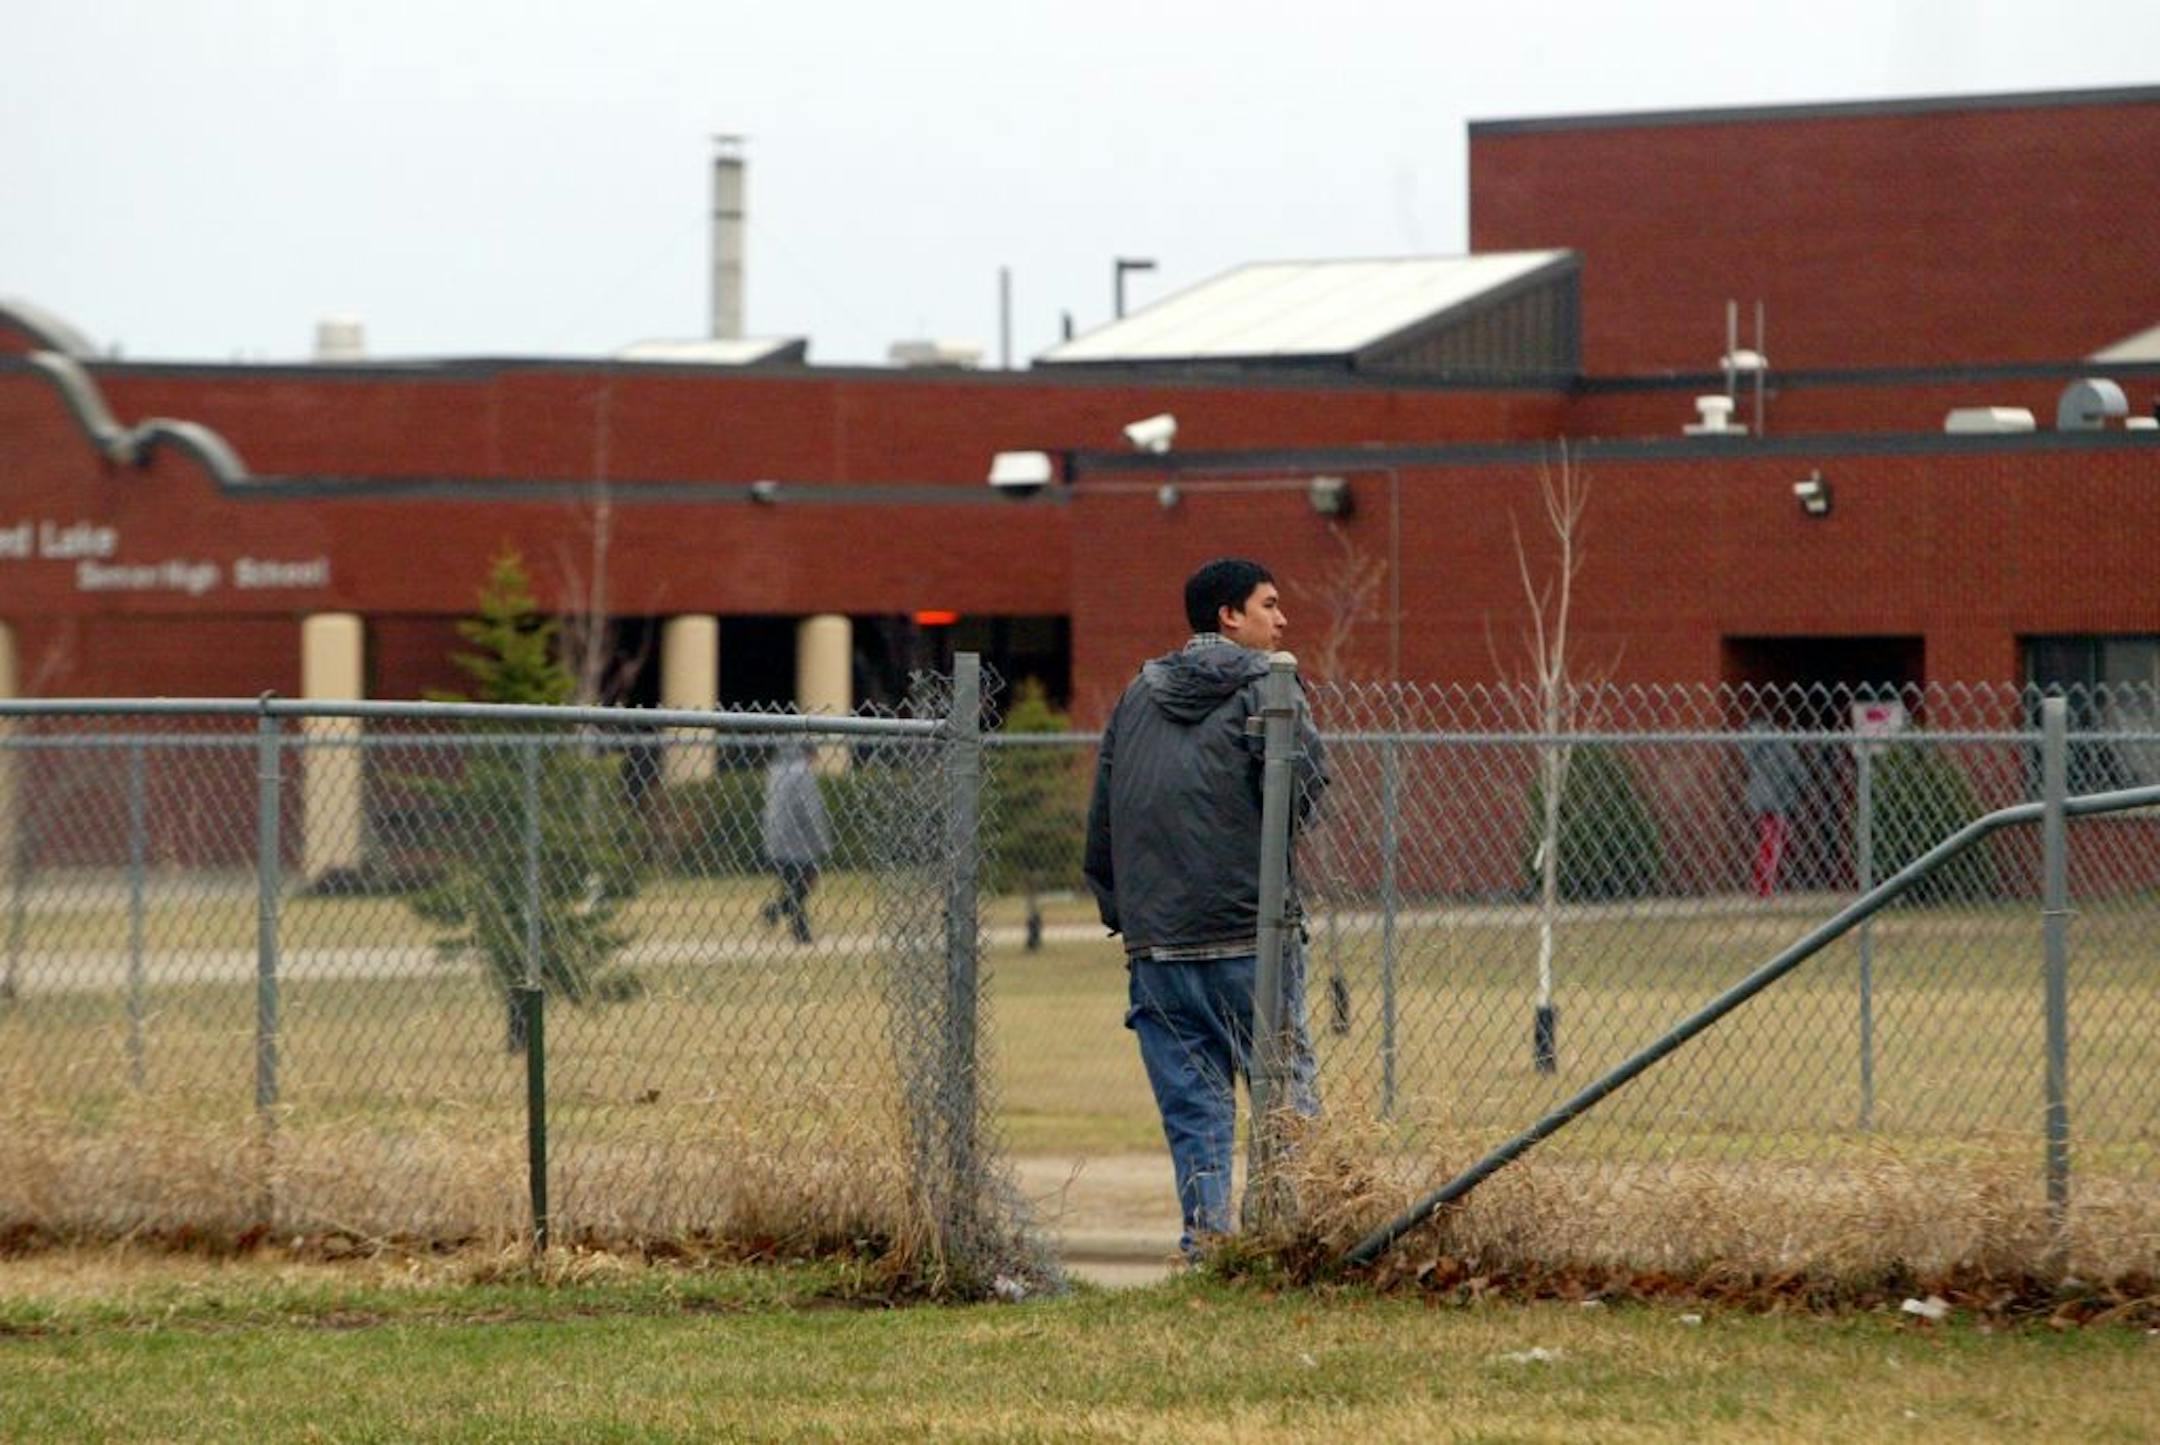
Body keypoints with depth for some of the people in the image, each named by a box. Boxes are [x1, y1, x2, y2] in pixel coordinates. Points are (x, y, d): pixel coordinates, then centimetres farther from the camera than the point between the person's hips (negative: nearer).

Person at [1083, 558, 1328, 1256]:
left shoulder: (1138, 695, 15)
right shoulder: (1263, 686, -3)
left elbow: (1100, 823, 16)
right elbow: (1303, 783, -14)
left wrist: (1118, 910, 20)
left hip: (1154, 941, 5)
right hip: (1248, 933, -5)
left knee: (1193, 1106, 6)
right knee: (1286, 1090, 3)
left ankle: (1207, 1238, 0)